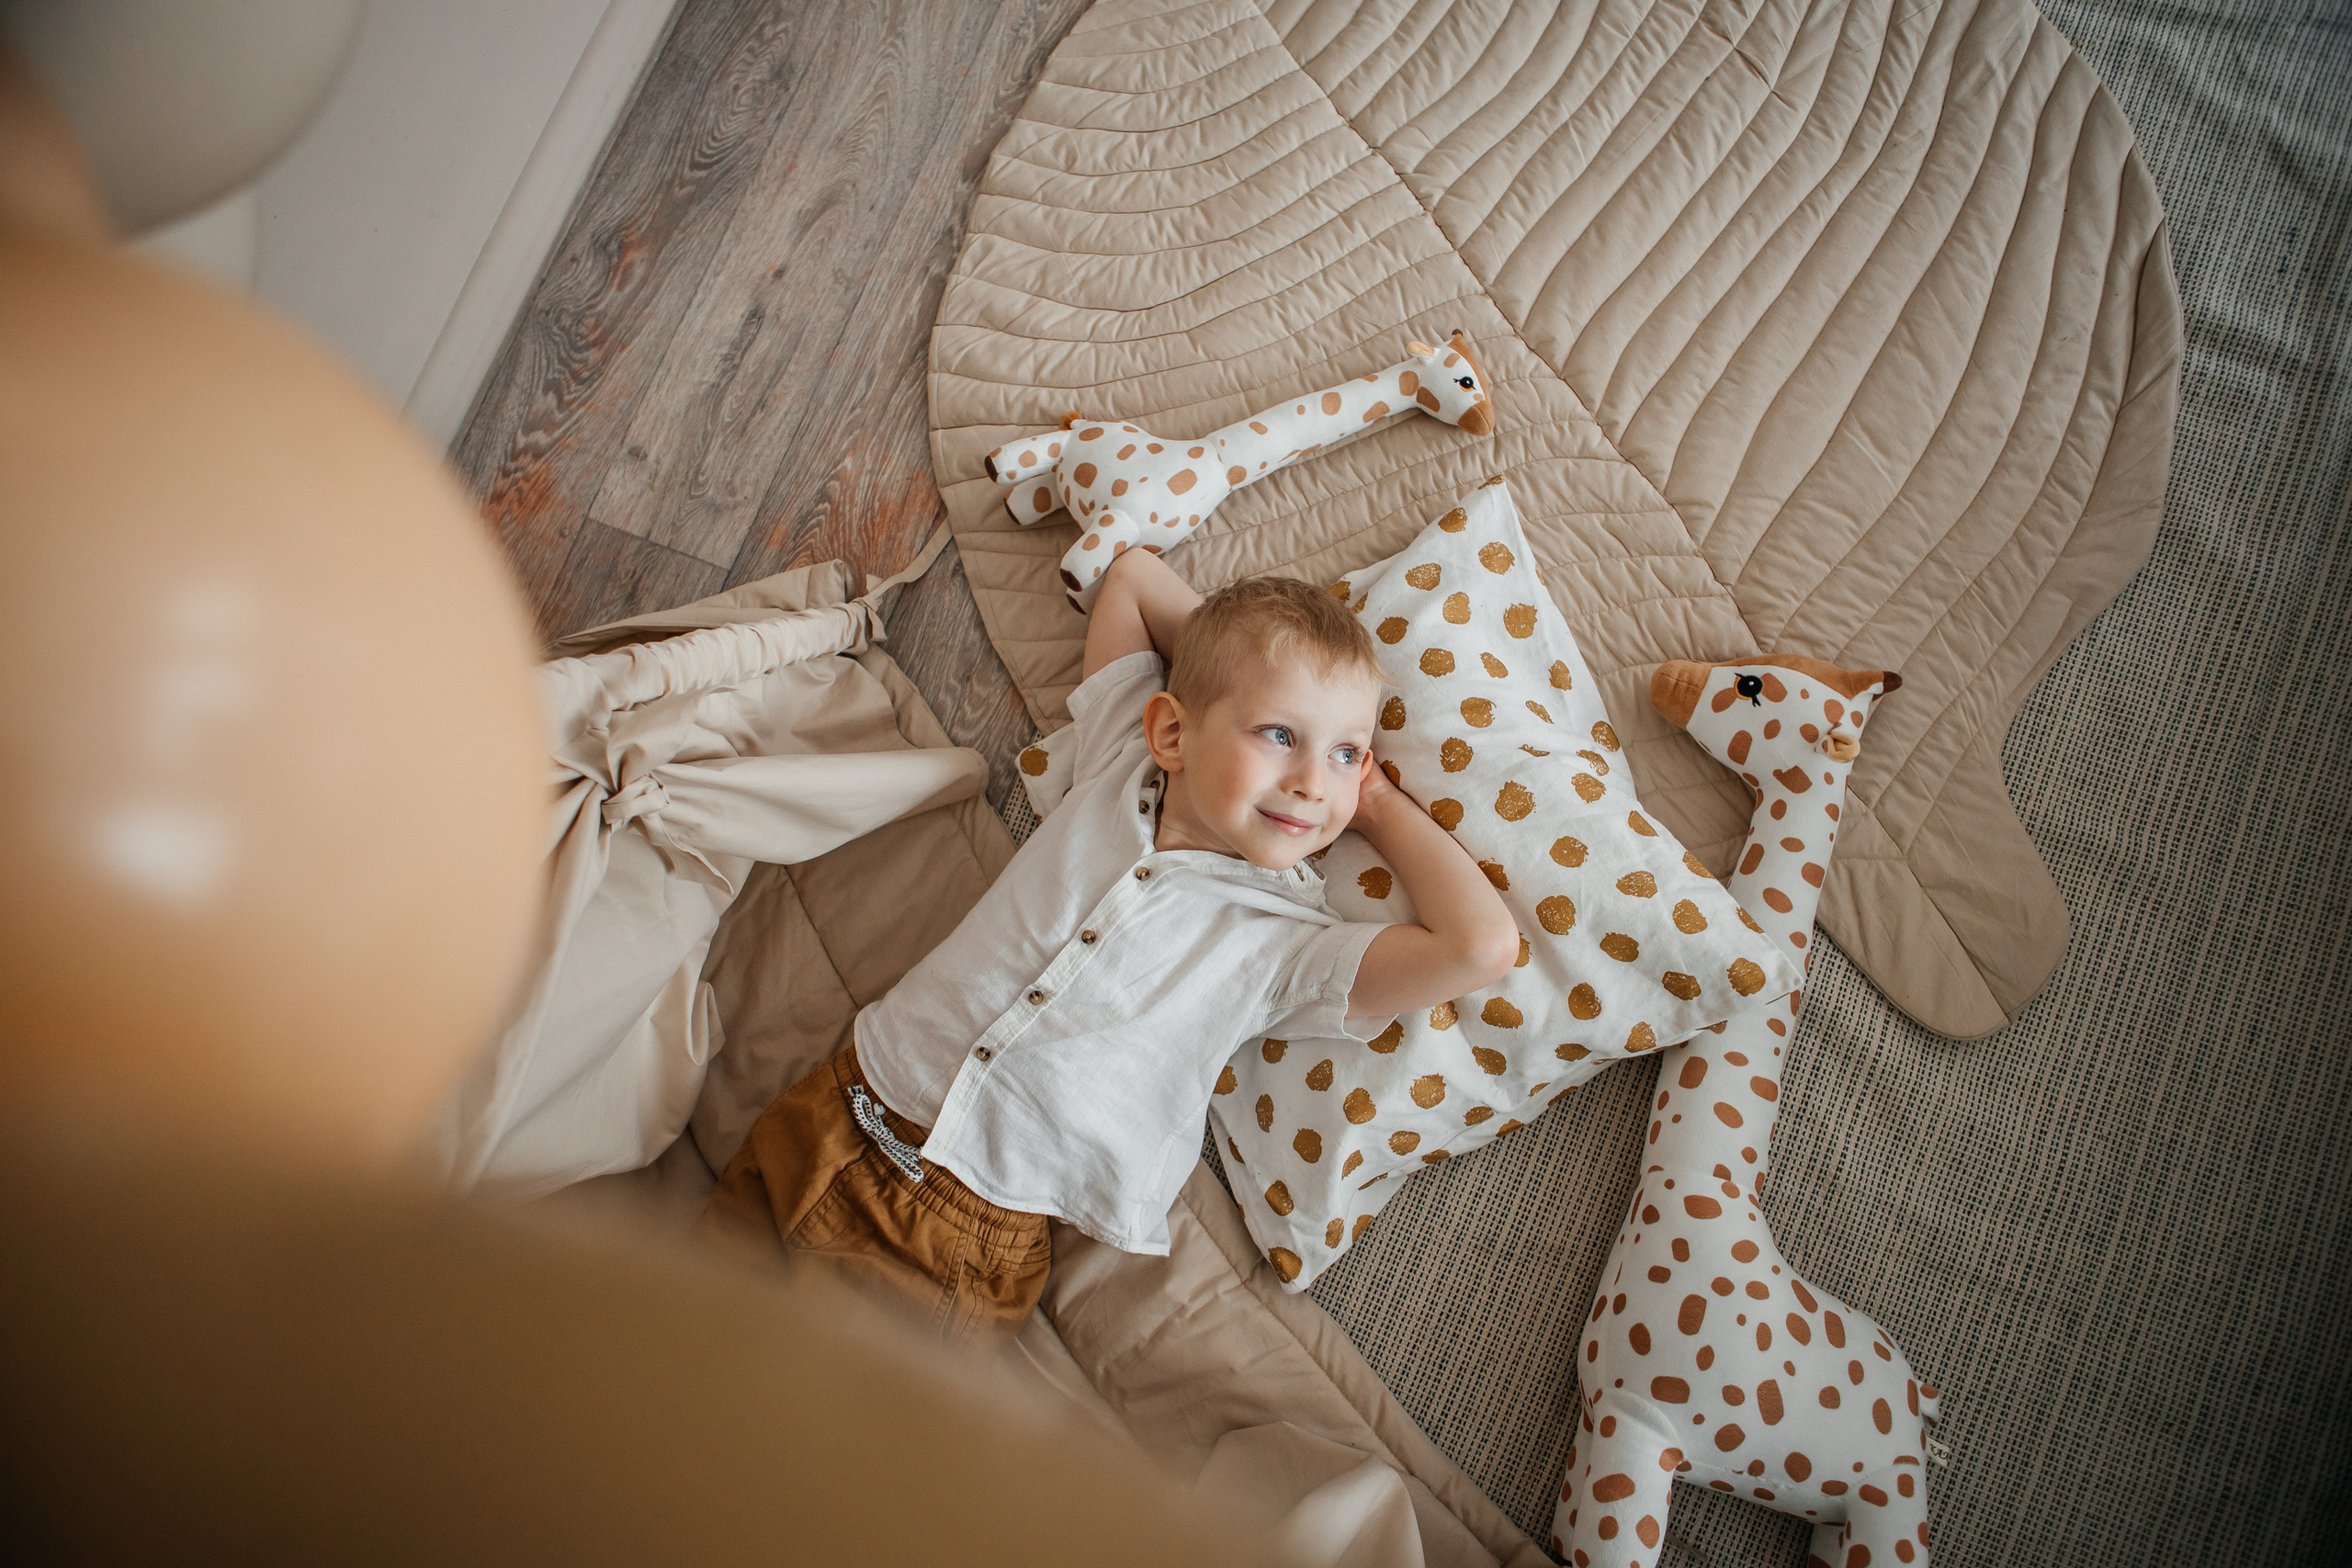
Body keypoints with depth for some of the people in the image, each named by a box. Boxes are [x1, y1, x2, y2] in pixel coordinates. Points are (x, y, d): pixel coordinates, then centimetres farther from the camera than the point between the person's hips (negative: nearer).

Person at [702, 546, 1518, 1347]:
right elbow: (1134, 573, 13)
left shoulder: (1289, 944, -10)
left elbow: (1481, 944, -24)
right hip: (844, 1108, 3)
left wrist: (1380, 806, -11)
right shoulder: (1117, 766, 1)